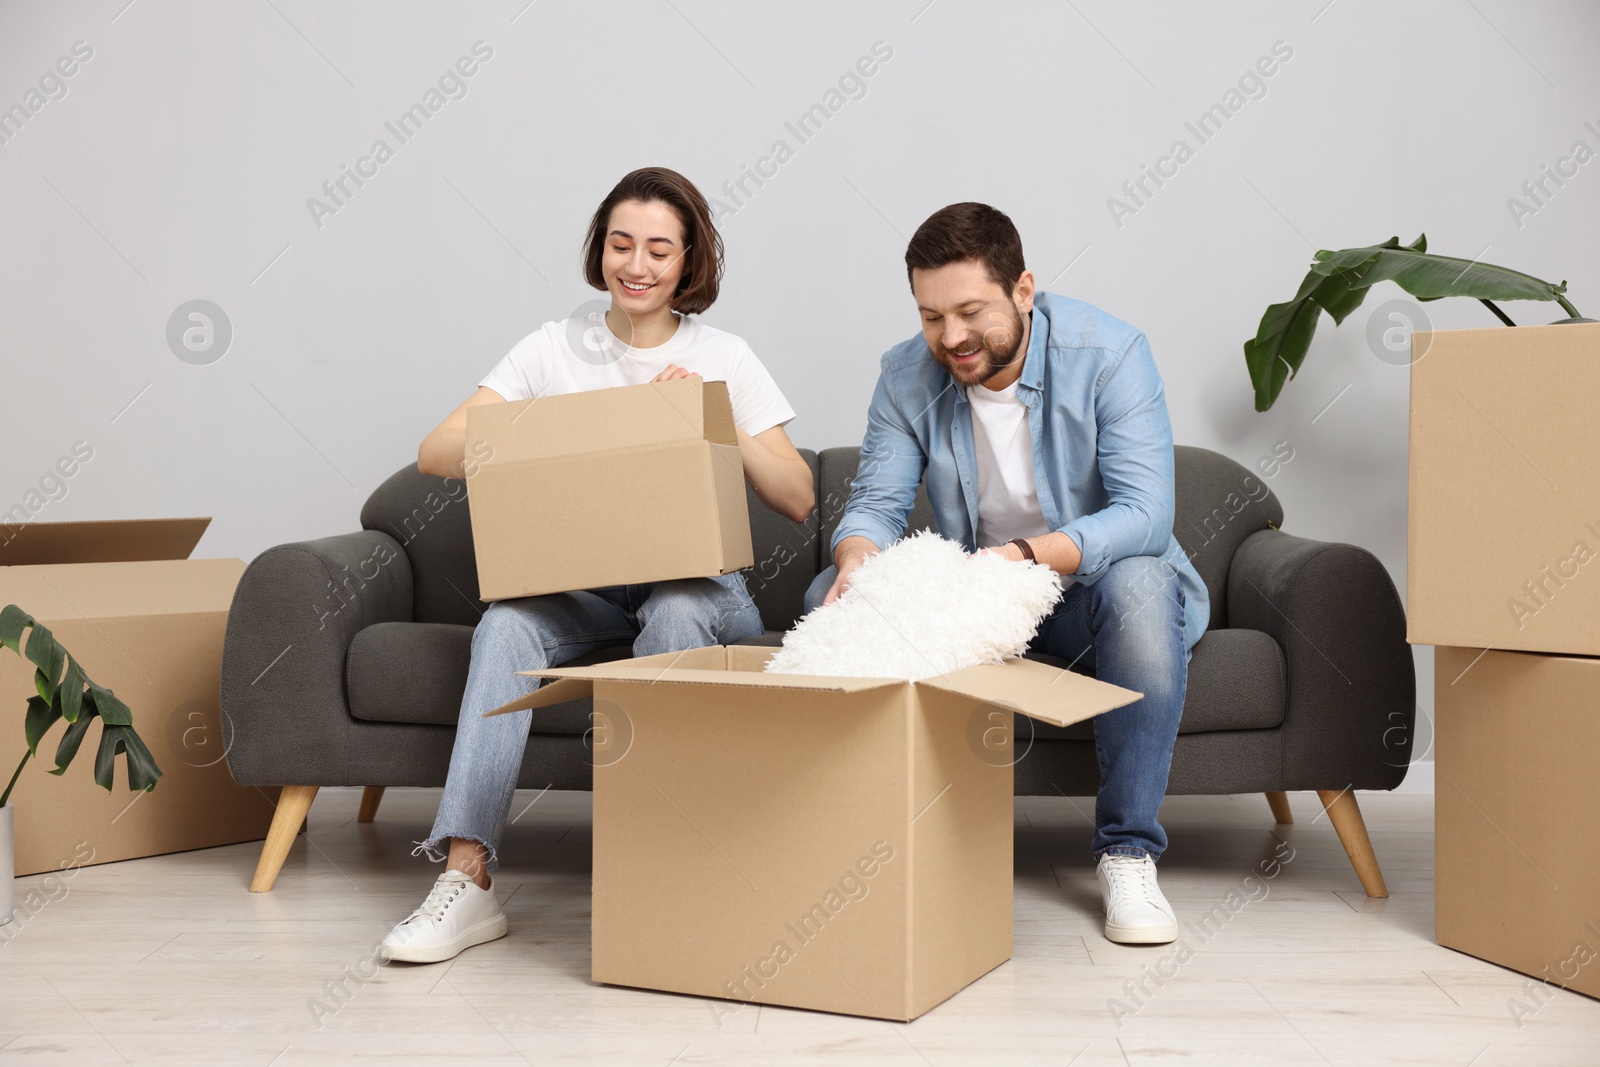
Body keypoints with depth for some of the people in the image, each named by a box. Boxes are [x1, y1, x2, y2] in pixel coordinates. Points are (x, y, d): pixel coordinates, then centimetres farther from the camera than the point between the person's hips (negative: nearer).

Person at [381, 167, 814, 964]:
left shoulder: (724, 358, 4)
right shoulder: (554, 350, 6)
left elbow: (798, 500, -1)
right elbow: (435, 452, -3)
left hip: (695, 581, -1)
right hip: (578, 582, 1)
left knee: (675, 611, -36)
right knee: (509, 618, -30)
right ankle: (468, 876, -35)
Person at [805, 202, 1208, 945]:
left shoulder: (1108, 353, -18)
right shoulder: (906, 375, -6)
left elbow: (1144, 515, -28)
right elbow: (876, 501, -8)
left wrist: (1025, 555, -43)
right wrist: (857, 556, -33)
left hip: (1089, 588, -3)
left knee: (1141, 588, -38)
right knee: (830, 597, -18)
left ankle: (1128, 854, -24)